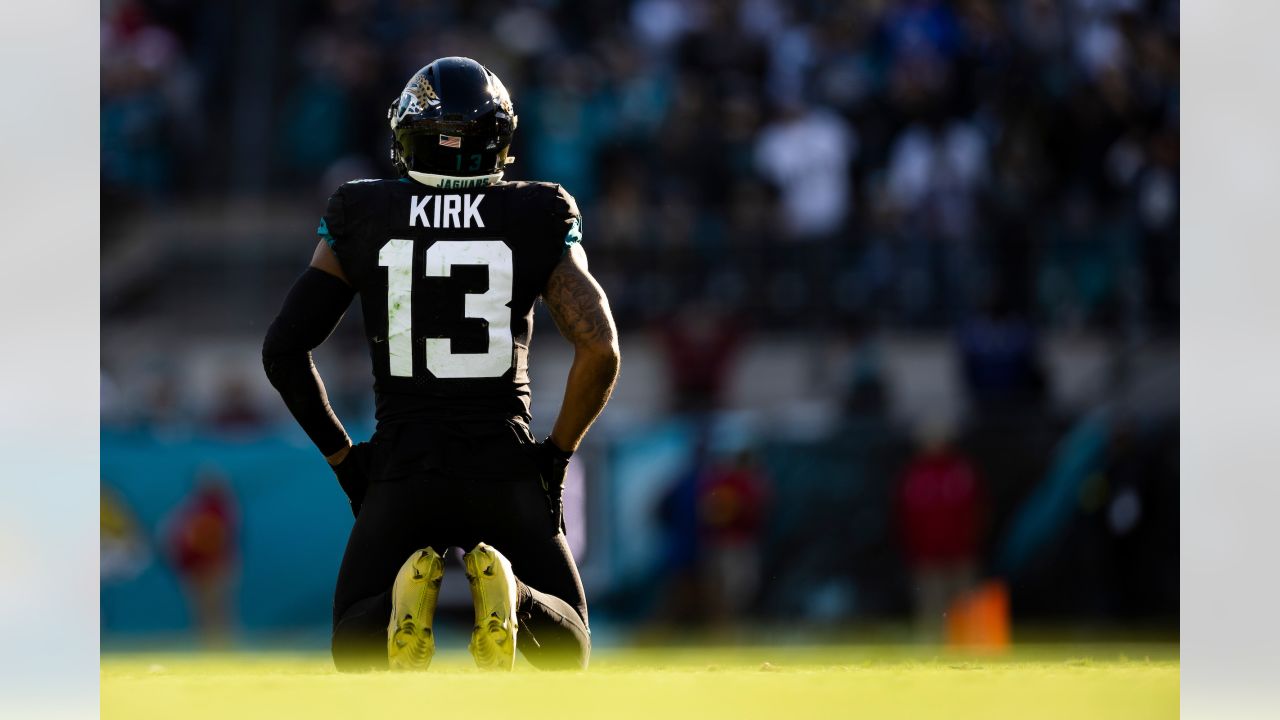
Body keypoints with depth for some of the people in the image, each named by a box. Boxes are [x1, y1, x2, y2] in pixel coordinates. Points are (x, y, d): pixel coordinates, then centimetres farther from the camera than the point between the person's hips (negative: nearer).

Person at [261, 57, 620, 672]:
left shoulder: (360, 218, 4)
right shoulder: (536, 222, 2)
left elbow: (283, 349, 3)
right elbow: (600, 351, -7)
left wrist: (341, 456, 13)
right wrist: (557, 455, 6)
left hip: (401, 471, 0)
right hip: (506, 471, 0)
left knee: (356, 658, 19)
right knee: (566, 655, 18)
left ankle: (404, 597, -18)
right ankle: (506, 594, -19)